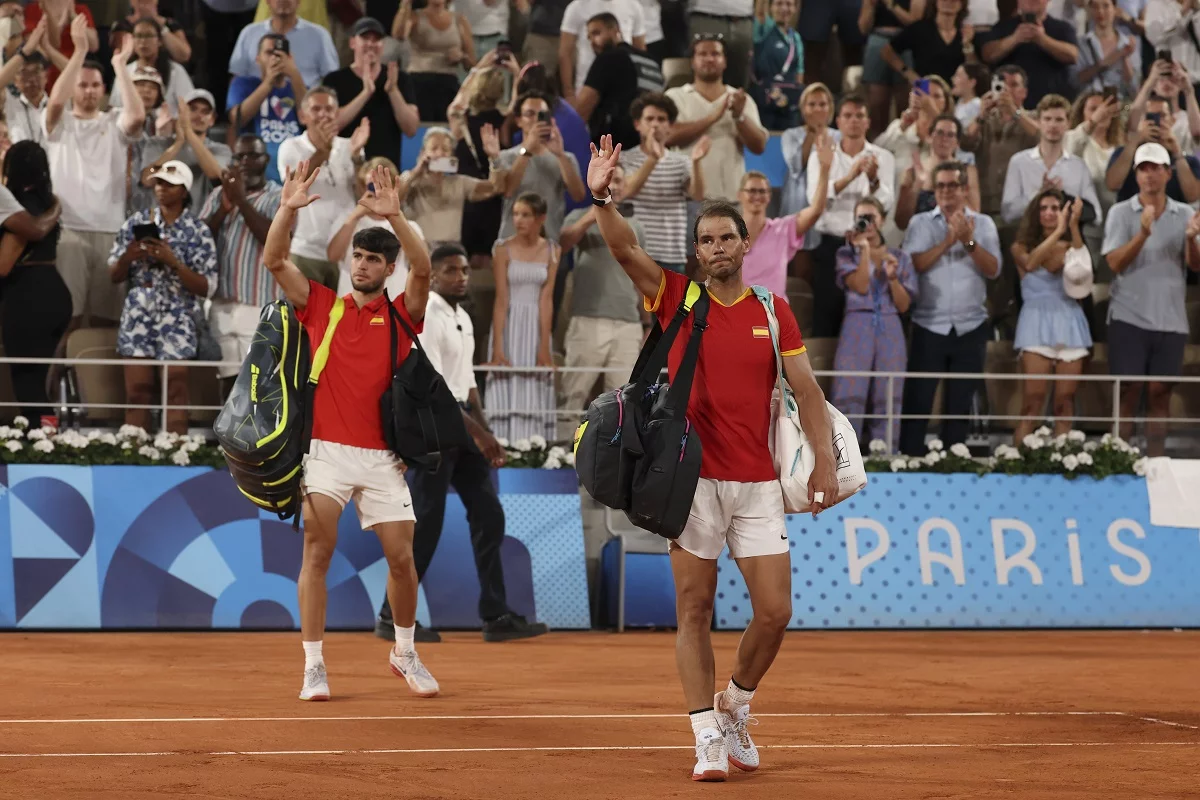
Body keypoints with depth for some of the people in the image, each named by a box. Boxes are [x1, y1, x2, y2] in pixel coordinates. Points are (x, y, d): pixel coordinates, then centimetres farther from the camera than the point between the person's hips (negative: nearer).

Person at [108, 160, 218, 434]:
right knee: (137, 391, -1)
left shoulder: (198, 231, 1)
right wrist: (128, 257, -11)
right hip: (138, 317, 2)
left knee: (176, 391, -5)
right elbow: (114, 276, 11)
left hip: (177, 321, -2)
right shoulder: (137, 223, 8)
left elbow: (206, 288, -5)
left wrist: (172, 261, -16)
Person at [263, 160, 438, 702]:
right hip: (326, 450, 0)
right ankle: (313, 665, -3)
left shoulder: (400, 314, 6)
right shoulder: (321, 305, 9)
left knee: (402, 557, 0)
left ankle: (405, 652, 22)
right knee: (317, 552, -7)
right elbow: (274, 260, 0)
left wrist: (395, 216, -24)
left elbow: (422, 270, -13)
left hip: (381, 455, 0)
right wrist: (288, 209, -14)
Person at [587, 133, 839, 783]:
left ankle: (735, 708, 23)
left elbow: (805, 389, 6)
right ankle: (707, 739, 3)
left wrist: (824, 459, -4)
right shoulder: (677, 298, 3)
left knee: (775, 611, -1)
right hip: (692, 479, -2)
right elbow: (624, 250, -11)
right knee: (694, 611, -1)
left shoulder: (773, 312, 9)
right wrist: (602, 198, -28)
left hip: (757, 484, 2)